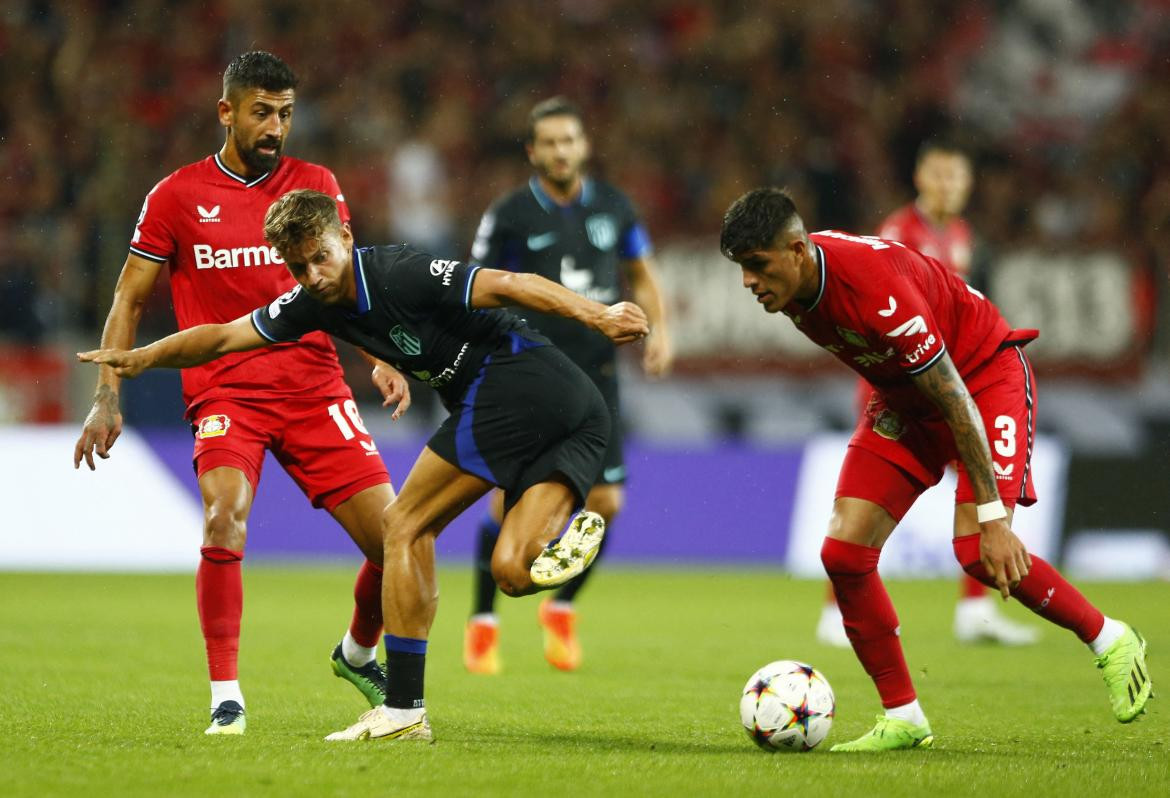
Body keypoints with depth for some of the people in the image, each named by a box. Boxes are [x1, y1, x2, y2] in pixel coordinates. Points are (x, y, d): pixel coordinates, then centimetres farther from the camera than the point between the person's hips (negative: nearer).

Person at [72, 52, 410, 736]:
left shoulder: (316, 185, 9)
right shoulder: (176, 197, 4)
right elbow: (131, 298, 9)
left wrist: (382, 361, -9)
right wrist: (108, 397, 0)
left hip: (316, 389, 2)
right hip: (224, 393, -2)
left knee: (394, 537, -5)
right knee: (225, 517, -29)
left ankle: (358, 653, 26)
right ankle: (226, 697, -17)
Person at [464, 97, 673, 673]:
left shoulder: (611, 205, 7)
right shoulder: (510, 215, -4)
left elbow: (641, 276, 19)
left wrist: (658, 329, 4)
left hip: (595, 373, 3)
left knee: (605, 502, -2)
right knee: (511, 497, -12)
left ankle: (561, 608, 22)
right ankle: (483, 625, 3)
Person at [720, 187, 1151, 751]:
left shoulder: (873, 286, -36)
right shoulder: (793, 286, -11)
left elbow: (955, 400, -31)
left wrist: (991, 515, -31)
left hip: (985, 374, -7)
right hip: (902, 396, 7)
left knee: (979, 552, -23)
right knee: (843, 552, -9)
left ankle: (1110, 640, 3)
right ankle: (902, 719, 3)